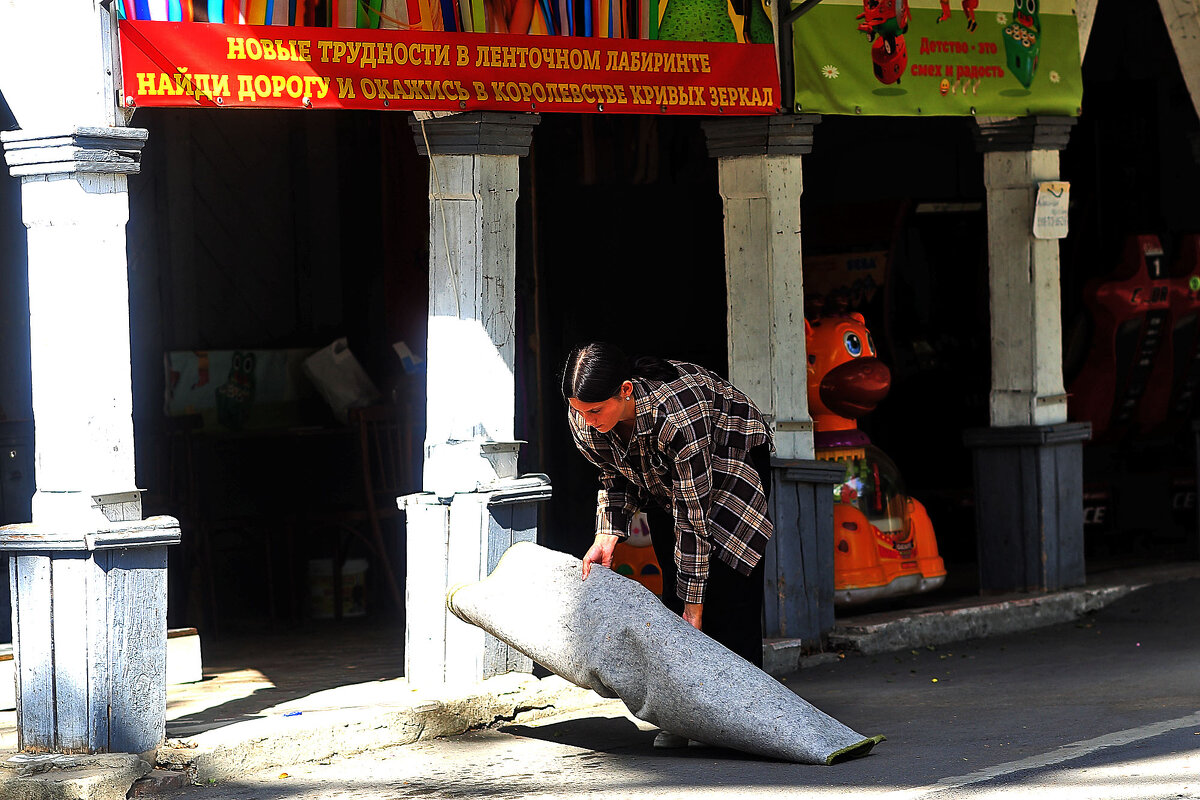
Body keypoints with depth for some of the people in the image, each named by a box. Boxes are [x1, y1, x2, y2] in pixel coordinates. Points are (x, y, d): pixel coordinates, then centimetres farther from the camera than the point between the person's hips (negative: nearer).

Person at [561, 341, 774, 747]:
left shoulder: (677, 417, -43)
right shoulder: (583, 420, -25)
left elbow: (693, 516, -36)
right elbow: (616, 479, -3)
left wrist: (694, 608, -32)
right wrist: (606, 538, -20)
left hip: (734, 461, -6)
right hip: (665, 478, 6)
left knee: (725, 586, -15)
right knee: (673, 587, -2)